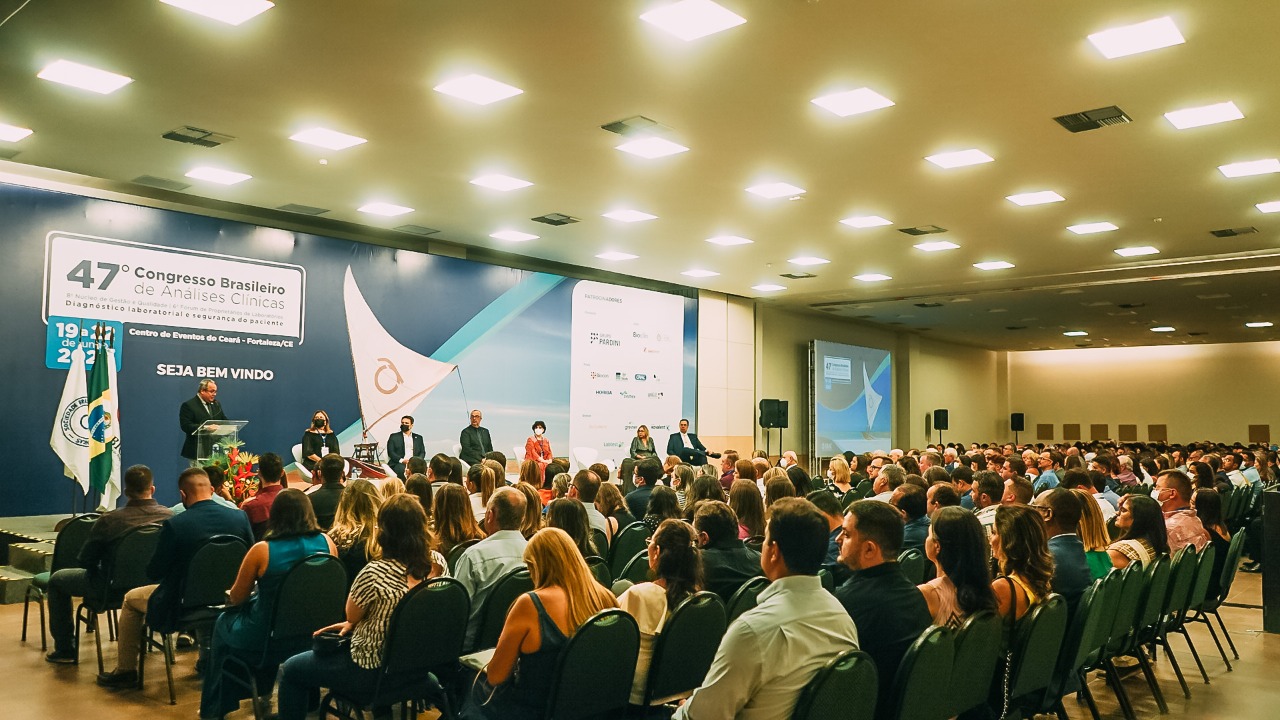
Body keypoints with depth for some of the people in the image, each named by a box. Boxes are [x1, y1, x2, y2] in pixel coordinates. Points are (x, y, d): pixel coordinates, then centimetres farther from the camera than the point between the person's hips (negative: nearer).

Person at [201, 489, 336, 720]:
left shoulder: (261, 551, -19)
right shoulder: (326, 542, -10)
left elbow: (236, 599, -6)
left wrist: (231, 595, 19)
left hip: (266, 637, -4)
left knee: (224, 623, 29)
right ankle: (263, 688, 45)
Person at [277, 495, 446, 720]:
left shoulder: (375, 572, -30)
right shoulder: (438, 562, -10)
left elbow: (351, 615, -9)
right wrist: (353, 623, 10)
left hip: (373, 667, -7)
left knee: (291, 669, 15)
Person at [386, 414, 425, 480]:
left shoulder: (418, 438, 23)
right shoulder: (394, 436, 16)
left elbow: (422, 452, 16)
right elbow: (390, 452, 5)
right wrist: (402, 460, -12)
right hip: (398, 463, -2)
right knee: (403, 470, -38)